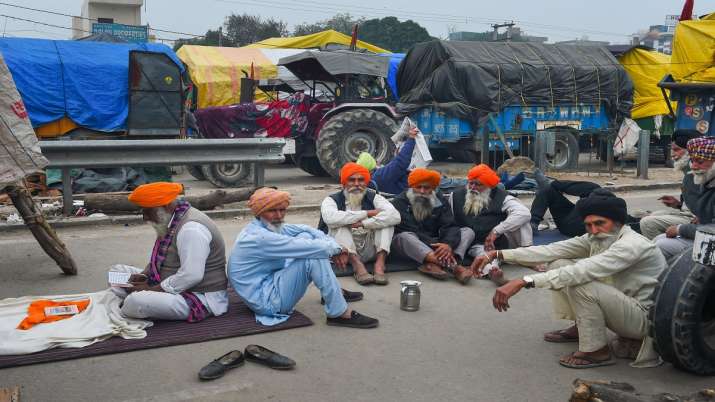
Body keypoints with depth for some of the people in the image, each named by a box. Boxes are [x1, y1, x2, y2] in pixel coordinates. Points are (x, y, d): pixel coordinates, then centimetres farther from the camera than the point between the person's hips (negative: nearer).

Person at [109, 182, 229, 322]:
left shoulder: (191, 228, -24)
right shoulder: (169, 220, 7)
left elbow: (191, 276, -30)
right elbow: (158, 257, 20)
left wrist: (151, 289, -21)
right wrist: (144, 275, 0)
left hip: (200, 297, -10)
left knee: (135, 302, -31)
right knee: (117, 271, 12)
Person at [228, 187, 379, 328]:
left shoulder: (272, 225, 3)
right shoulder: (258, 238, -26)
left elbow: (305, 229, 4)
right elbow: (307, 249, -27)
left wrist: (334, 246, -9)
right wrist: (335, 248, -11)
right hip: (266, 300, -10)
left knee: (306, 236, 4)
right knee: (313, 257, -24)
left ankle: (334, 291, 13)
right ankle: (340, 314, -16)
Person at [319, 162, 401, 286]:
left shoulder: (373, 198, 6)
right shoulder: (332, 200, 1)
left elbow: (395, 216, -15)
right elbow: (330, 218, -26)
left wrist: (363, 223, -22)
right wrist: (367, 213, -19)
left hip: (369, 251, 2)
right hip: (344, 252, -2)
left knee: (386, 220, -13)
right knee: (339, 225, -23)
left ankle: (380, 264, -30)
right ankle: (357, 265, -36)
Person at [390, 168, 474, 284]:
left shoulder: (440, 200, 4)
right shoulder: (400, 202, -9)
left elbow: (450, 227, -10)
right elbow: (411, 231, -21)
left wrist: (449, 245, -33)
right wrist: (438, 246, -33)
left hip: (434, 245, 4)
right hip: (407, 245, -4)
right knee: (404, 237, -37)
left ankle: (432, 264, -38)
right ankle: (453, 266, -50)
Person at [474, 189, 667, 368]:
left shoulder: (632, 244, -28)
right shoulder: (595, 238, -3)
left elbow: (580, 271, -39)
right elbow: (552, 250, -9)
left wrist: (524, 281, -45)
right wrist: (498, 254, -16)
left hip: (644, 316, -8)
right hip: (619, 304, 8)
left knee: (579, 282, -31)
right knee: (559, 265, -1)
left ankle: (596, 351, -14)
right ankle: (580, 328, 12)